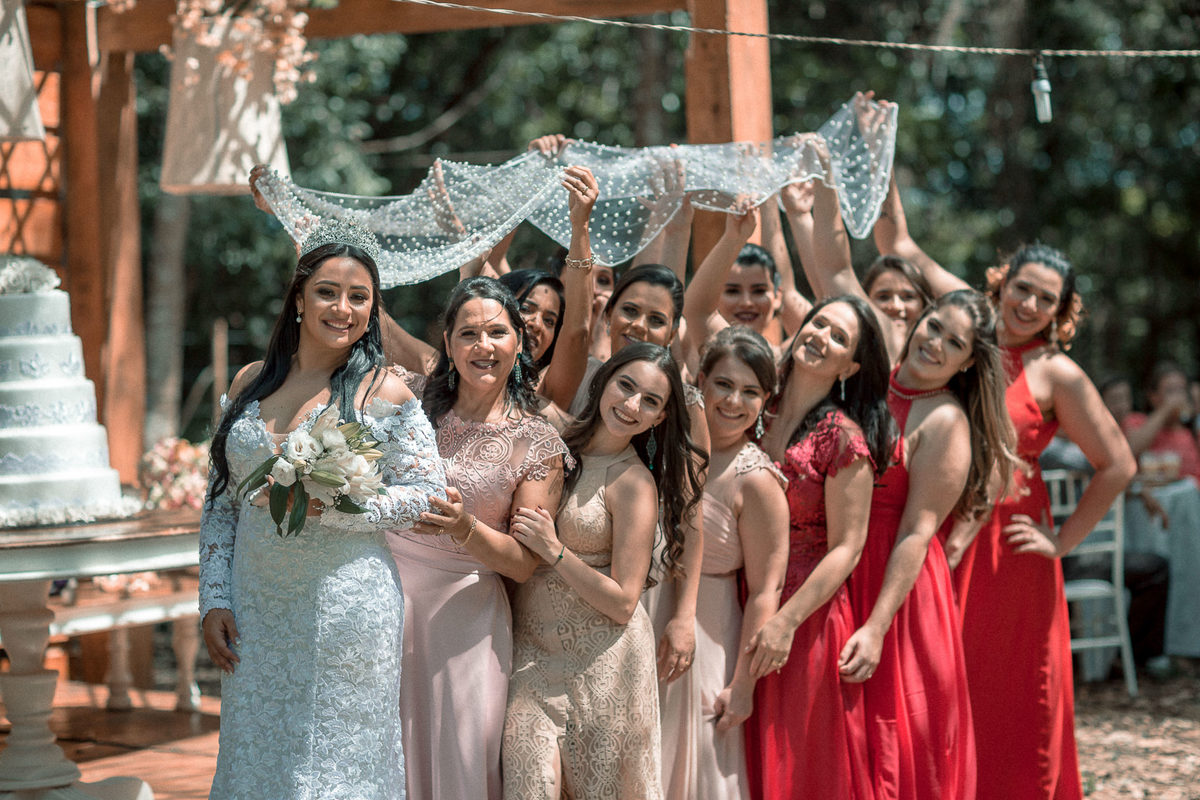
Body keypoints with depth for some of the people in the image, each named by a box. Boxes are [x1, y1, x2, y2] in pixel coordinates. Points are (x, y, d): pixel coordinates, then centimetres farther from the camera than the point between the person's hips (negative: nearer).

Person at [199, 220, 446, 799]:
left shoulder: (384, 393, -5)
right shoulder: (252, 382, 8)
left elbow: (426, 494, -7)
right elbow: (221, 504, 12)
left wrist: (326, 504, -18)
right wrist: (214, 600, 5)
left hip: (346, 614, -4)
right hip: (256, 615, 4)